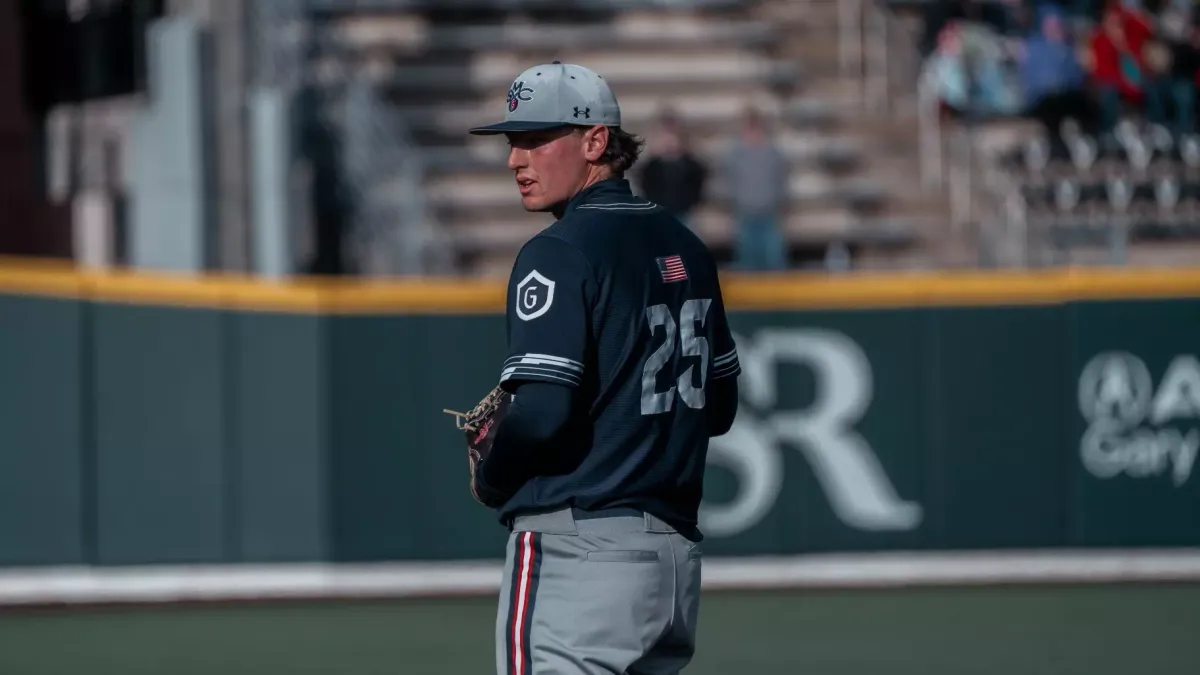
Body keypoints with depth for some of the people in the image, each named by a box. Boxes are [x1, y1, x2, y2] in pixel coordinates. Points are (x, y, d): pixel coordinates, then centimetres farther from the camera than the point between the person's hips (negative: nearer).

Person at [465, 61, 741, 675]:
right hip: (678, 551, 9)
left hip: (577, 549, -9)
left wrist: (490, 481, -2)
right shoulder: (684, 247, 15)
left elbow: (542, 412, -20)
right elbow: (720, 406, 21)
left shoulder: (559, 253, -11)